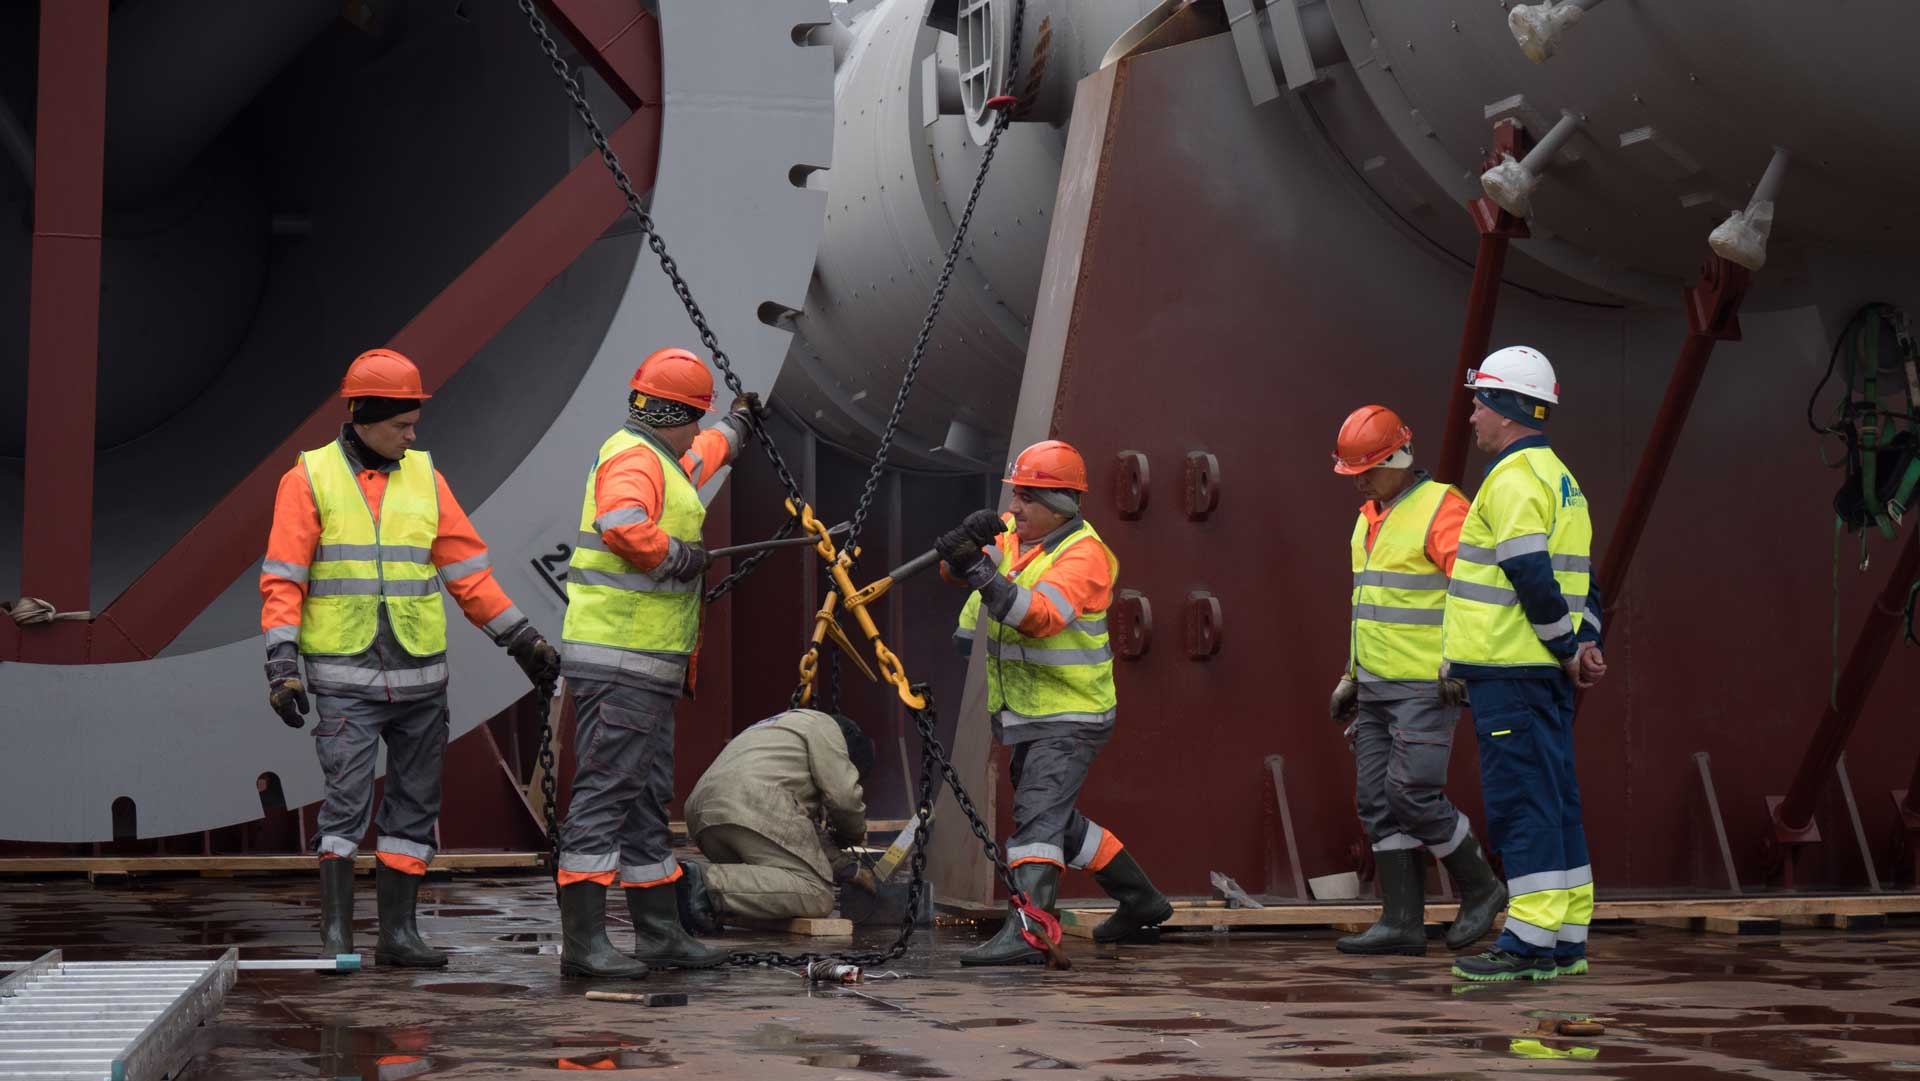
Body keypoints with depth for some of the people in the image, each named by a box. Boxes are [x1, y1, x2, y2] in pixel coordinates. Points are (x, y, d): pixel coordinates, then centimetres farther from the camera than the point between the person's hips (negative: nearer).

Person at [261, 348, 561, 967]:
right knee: (346, 802, -12)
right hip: (345, 677, -4)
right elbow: (283, 582, -5)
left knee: (415, 805, 7)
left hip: (419, 676, 4)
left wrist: (523, 639, 9)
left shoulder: (424, 478, 9)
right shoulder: (310, 479, -2)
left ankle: (398, 931, 14)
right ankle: (336, 934, -7)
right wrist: (281, 662, -15)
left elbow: (469, 572, 11)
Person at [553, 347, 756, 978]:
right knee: (605, 793, -12)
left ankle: (659, 935, 19)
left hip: (649, 668, 11)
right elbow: (621, 525, -34)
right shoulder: (633, 458, -13)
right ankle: (582, 942, -14)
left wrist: (733, 428, 62)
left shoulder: (659, 460, 19)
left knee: (649, 802, 13)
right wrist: (677, 555, -18)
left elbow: (697, 460, 45)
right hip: (619, 663, -11)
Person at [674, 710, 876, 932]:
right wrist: (856, 833, 23)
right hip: (755, 807, -9)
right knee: (816, 897, -13)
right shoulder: (825, 726, 15)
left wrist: (841, 864, 29)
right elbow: (843, 795, 4)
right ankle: (710, 884, -25)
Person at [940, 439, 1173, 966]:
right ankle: (1140, 899, 35)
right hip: (1028, 715, 9)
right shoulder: (1014, 533, 5)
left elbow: (1042, 615, -32)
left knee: (1039, 815, -22)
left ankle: (1025, 933, -31)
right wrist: (969, 539, -26)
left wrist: (986, 577, -43)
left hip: (1070, 717, -9)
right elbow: (954, 563, -4)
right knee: (1057, 820, 20)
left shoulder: (1083, 554, -18)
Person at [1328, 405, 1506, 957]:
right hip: (1377, 687, 9)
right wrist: (1352, 677, 24)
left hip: (1425, 687, -9)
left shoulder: (1440, 509, -11)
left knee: (1413, 792, -13)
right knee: (1377, 802, 4)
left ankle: (1480, 889, 6)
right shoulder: (1369, 518, 17)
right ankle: (1402, 921, 6)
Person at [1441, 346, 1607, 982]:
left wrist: (1567, 650, -12)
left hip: (1510, 670, -10)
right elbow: (1580, 578, 18)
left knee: (1520, 802, -8)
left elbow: (1533, 578, -20)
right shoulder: (1558, 477, 19)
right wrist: (1585, 643, 7)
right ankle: (1567, 939, 15)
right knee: (1553, 799, 11)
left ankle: (1530, 943, -7)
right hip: (1544, 673, 10)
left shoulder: (1512, 478, -13)